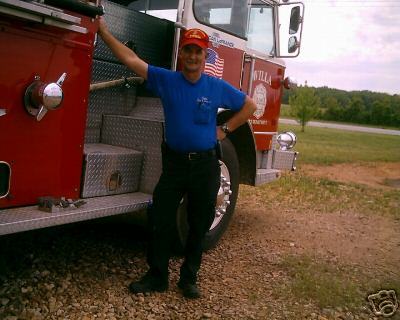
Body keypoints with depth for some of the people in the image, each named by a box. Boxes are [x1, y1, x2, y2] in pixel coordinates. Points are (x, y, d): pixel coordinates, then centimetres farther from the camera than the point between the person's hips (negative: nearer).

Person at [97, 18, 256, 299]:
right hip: (174, 163, 0)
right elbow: (131, 59, -5)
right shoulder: (166, 80, -2)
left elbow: (249, 105, 10)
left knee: (199, 226, 9)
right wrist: (104, 32, -7)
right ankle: (157, 277, 18)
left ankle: (189, 278, 25)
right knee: (161, 222, 3)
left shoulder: (218, 87, -2)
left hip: (205, 165, 0)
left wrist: (225, 130, 4)